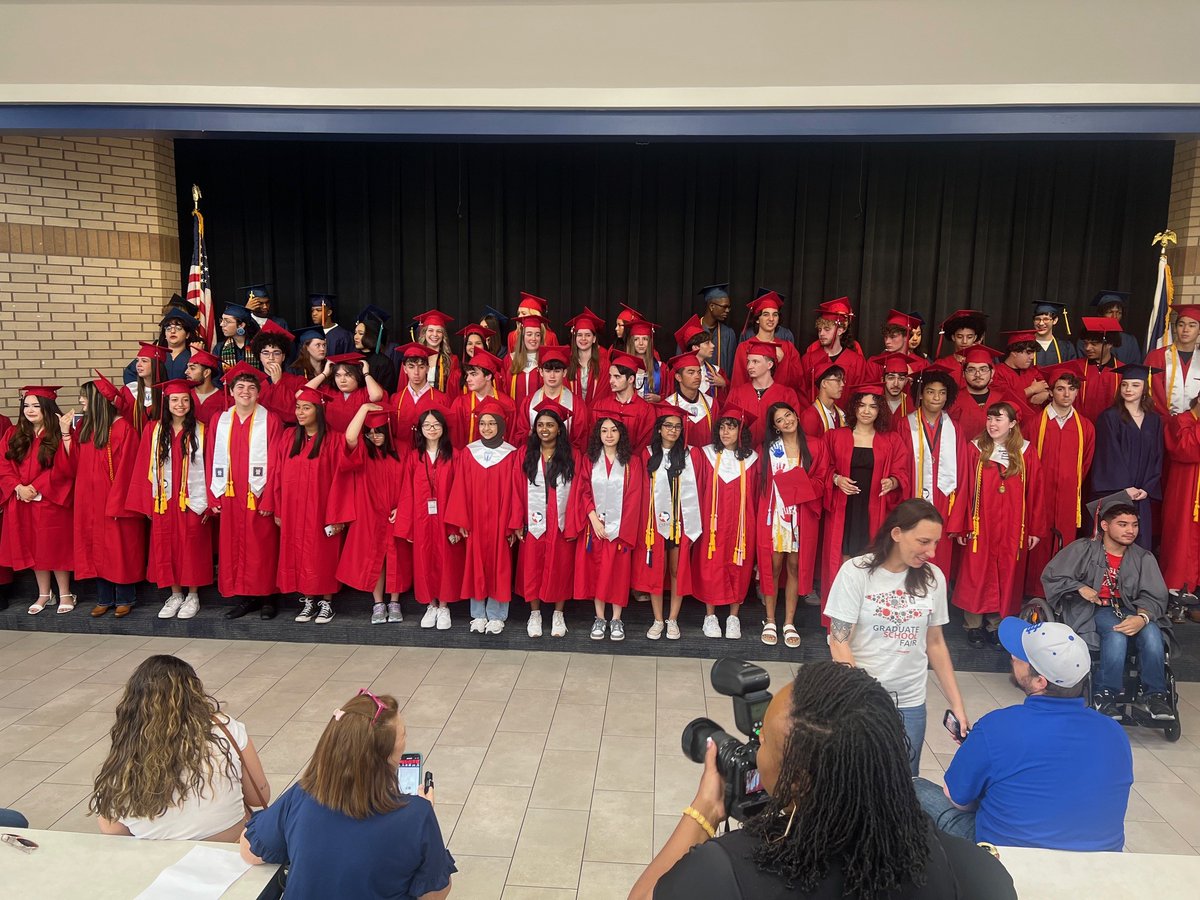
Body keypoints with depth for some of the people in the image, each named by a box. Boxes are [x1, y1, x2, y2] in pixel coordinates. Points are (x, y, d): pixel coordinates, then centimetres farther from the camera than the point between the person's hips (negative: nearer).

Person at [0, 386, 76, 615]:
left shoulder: (59, 434, -5)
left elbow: (66, 467, -16)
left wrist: (65, 434, -24)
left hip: (51, 501, -4)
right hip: (22, 502, 4)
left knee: (55, 546, 1)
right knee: (33, 547, 10)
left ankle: (65, 594, 11)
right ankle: (44, 594, 20)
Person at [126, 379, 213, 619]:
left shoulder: (201, 431, -1)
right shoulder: (153, 431, 4)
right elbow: (145, 469, 5)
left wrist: (207, 503, -7)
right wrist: (147, 503, 0)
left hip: (192, 501, -2)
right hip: (163, 502, 2)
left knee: (191, 549, 3)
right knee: (165, 549, 7)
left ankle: (193, 596, 17)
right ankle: (175, 595, 21)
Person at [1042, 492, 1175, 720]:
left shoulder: (1144, 558, 6)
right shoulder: (1083, 549, 0)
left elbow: (1153, 597, -4)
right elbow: (1050, 576, 0)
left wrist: (1142, 617, -26)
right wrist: (1080, 588, -15)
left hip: (1128, 610, 3)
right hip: (1092, 609, -3)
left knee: (1151, 633, -30)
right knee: (1117, 635, -34)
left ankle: (1154, 695, -17)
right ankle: (1104, 694, -21)